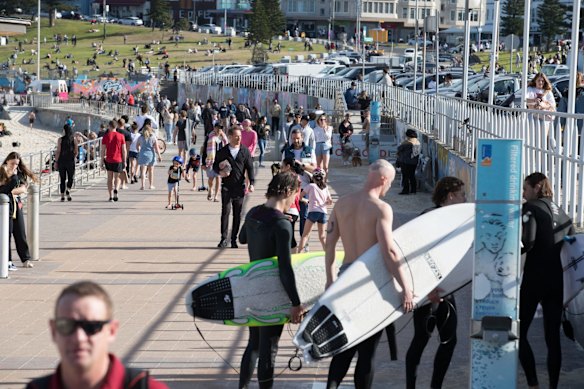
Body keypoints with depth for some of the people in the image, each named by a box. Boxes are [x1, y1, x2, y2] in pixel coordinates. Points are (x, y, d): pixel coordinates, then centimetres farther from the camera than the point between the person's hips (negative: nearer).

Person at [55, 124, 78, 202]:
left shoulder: (60, 140, -7)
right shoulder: (74, 139, -2)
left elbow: (58, 152, -7)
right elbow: (76, 151, 3)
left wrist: (56, 161, 1)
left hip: (61, 161, -1)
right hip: (71, 161, 1)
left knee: (62, 179, 9)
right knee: (70, 177, 14)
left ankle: (62, 196, 9)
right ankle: (68, 190, -12)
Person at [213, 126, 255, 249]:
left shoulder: (245, 151, 6)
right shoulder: (222, 152, 4)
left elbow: (250, 168, 6)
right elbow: (215, 165, 12)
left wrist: (251, 183, -4)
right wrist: (220, 172, -10)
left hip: (239, 187, 1)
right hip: (226, 187, -1)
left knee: (238, 214, 3)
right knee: (225, 211, -8)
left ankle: (234, 239, 11)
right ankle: (224, 239, -4)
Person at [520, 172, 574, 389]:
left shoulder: (531, 208, -6)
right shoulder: (560, 213, 14)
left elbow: (527, 242, -19)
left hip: (535, 277, -6)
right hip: (557, 280, 6)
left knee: (519, 332, 1)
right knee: (553, 337, 9)